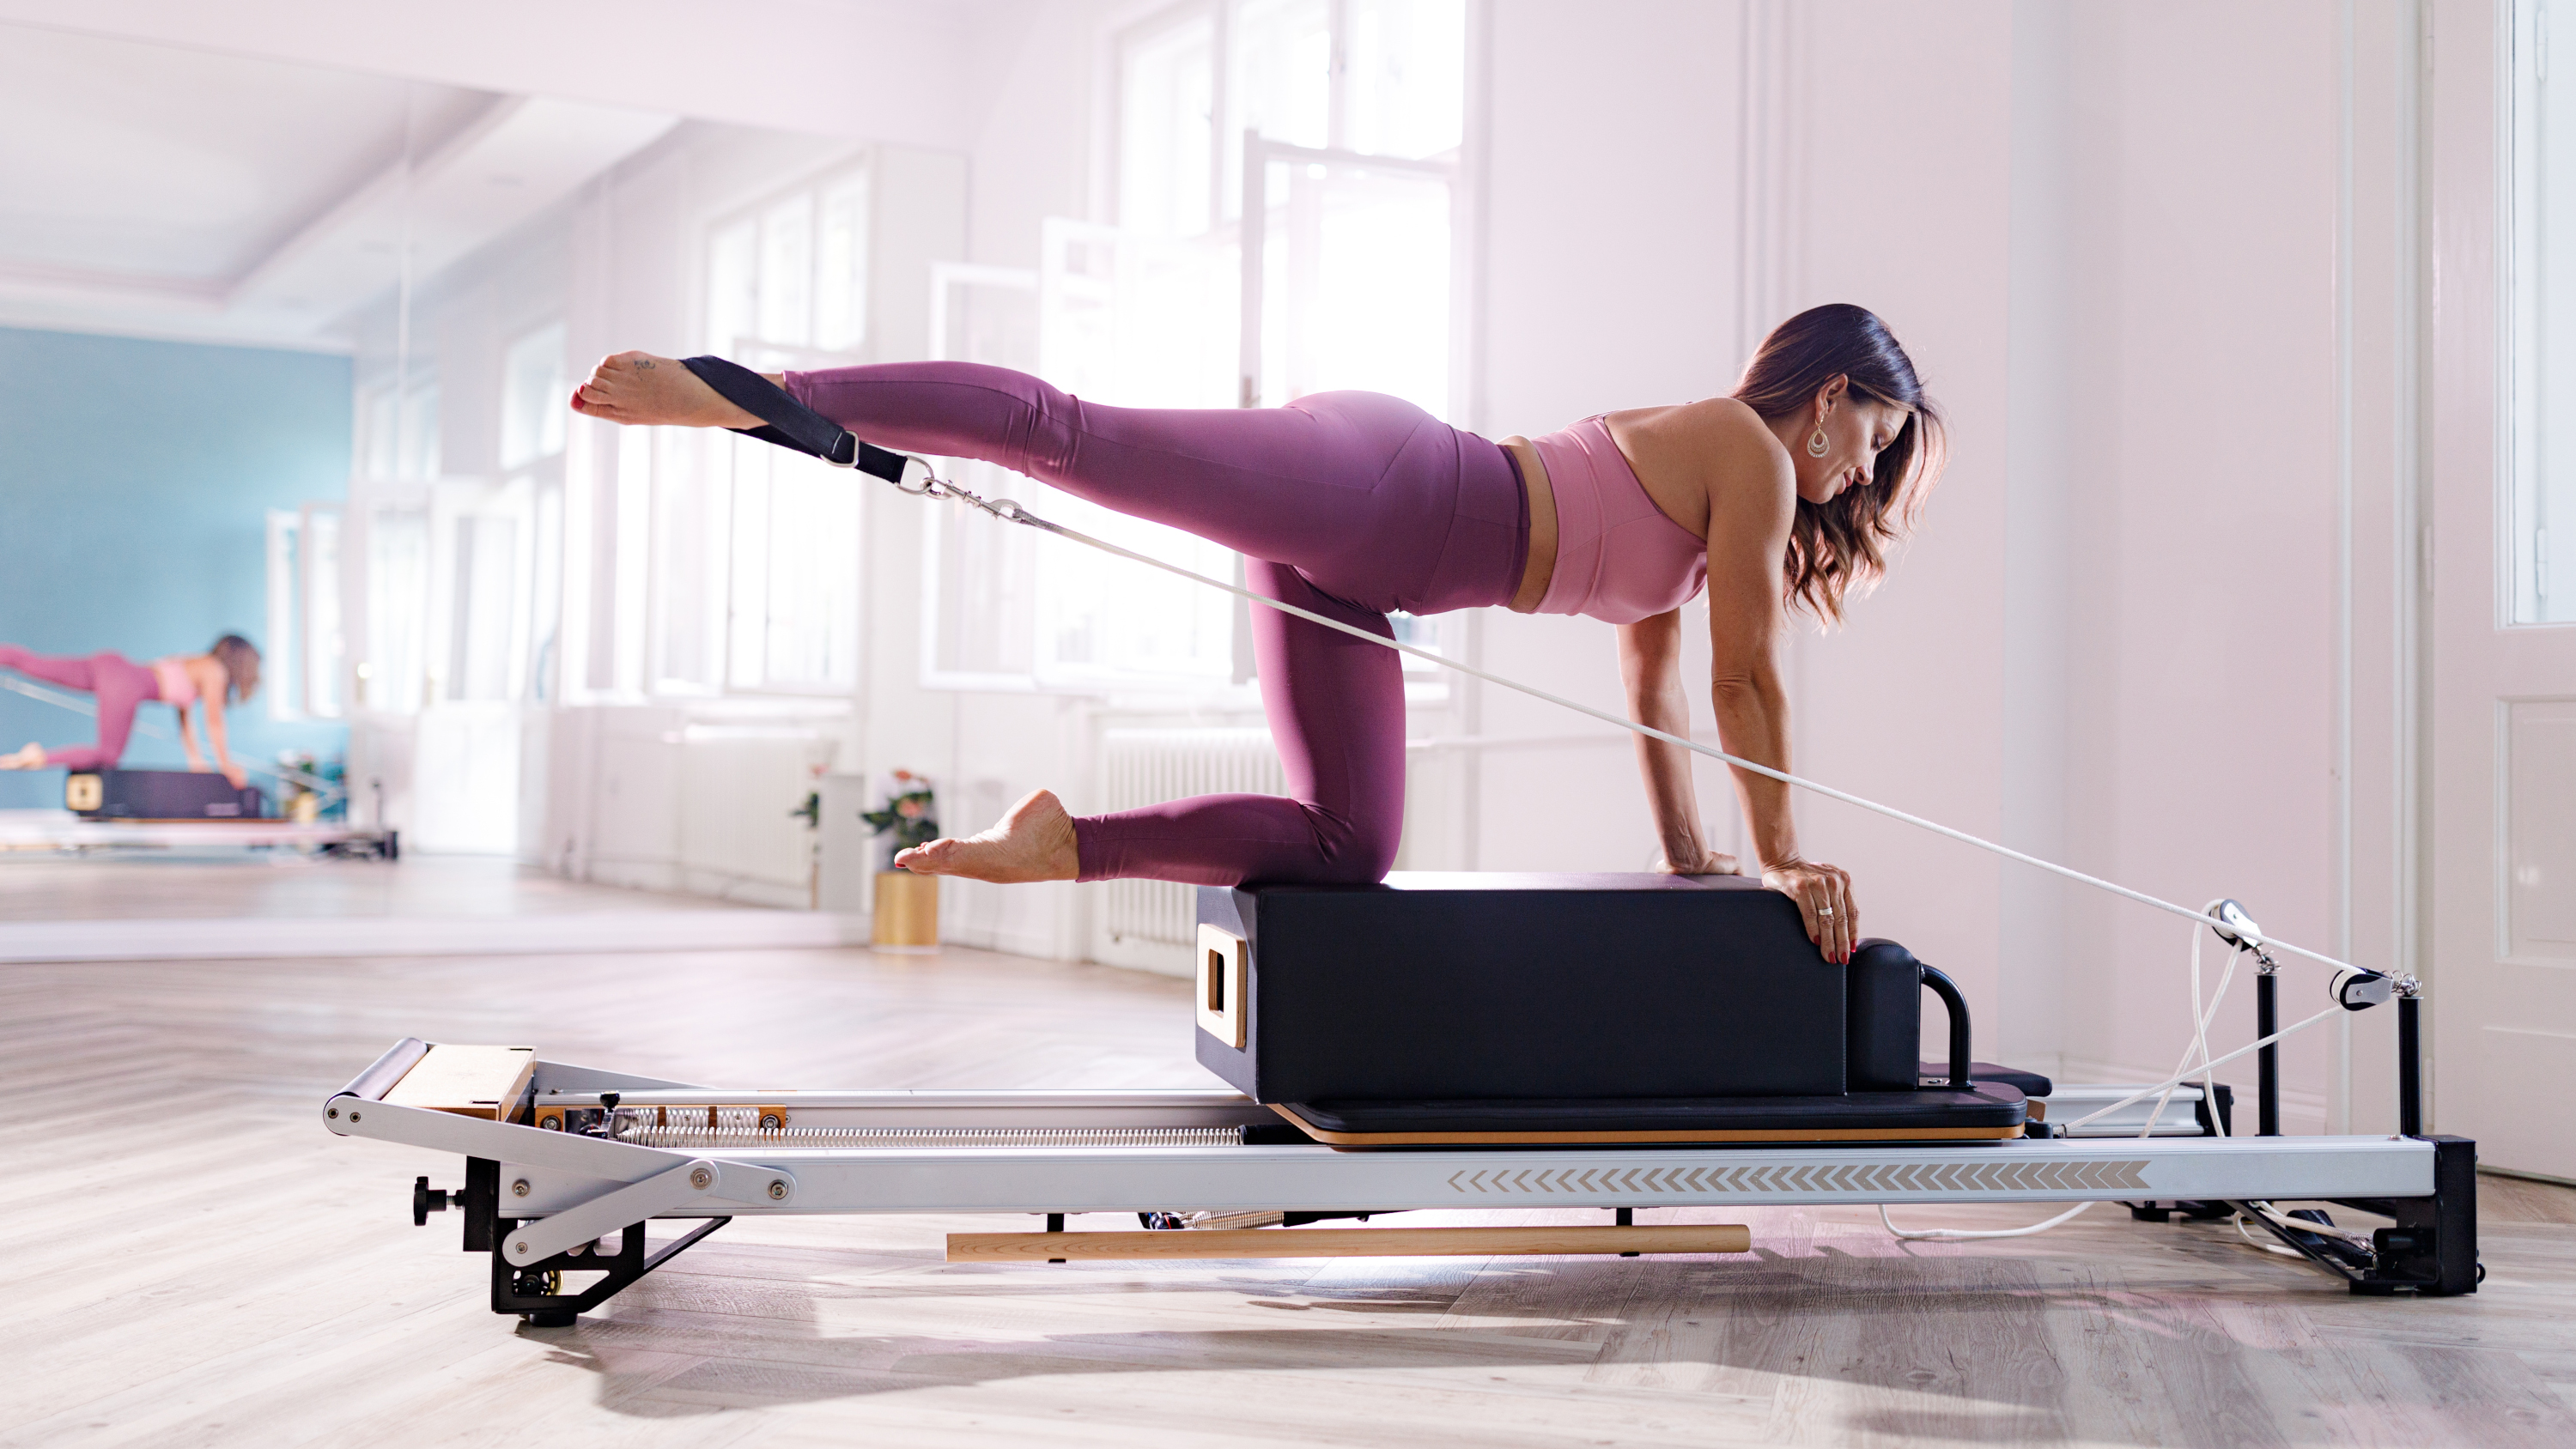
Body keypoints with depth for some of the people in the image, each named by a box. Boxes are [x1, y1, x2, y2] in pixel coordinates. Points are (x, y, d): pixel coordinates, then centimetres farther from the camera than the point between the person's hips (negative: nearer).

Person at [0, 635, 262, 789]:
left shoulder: (193, 664, 29)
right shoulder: (215, 672, 5)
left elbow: (184, 712, 34)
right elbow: (214, 723, 3)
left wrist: (194, 756, 36)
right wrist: (226, 766, 8)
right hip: (125, 687, -8)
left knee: (33, 664, -2)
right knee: (108, 756, -7)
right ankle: (40, 757, -23)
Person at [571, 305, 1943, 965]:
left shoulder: (1683, 461, 28)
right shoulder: (1751, 451, 2)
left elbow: (1654, 678, 32)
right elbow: (1745, 676, 0)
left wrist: (1690, 856, 32)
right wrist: (1783, 855, 7)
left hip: (1343, 567, 9)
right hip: (1367, 484, -9)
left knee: (1349, 841, 3)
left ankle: (1060, 843, 0)